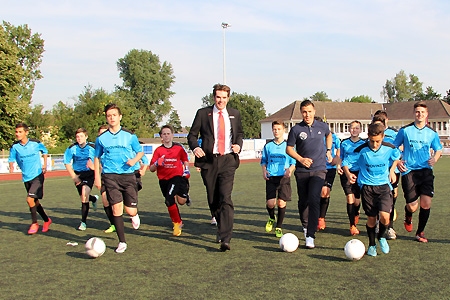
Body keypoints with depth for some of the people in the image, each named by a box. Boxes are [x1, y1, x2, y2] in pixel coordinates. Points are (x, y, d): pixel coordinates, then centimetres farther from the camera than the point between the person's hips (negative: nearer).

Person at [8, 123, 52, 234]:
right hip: (26, 178, 4)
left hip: (37, 176, -4)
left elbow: (44, 151, 12)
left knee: (30, 199, -18)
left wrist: (45, 164, 5)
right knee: (35, 202, 12)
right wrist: (11, 166, -23)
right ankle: (47, 220, 33)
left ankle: (34, 223, -1)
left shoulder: (36, 143, -7)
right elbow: (11, 159, -1)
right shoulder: (15, 147, -5)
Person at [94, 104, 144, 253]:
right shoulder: (101, 138, 7)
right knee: (116, 208, -6)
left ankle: (135, 216, 38)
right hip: (110, 176, 1)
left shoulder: (129, 135, 4)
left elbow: (140, 152, 12)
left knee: (131, 210, -2)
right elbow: (97, 158, 16)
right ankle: (122, 242, 6)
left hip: (128, 175, 0)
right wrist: (97, 177, 8)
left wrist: (134, 160, -10)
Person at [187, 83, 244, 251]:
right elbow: (192, 134, 6)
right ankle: (221, 228, 34)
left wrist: (238, 145, 3)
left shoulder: (234, 114, 12)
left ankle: (225, 239, -19)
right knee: (213, 200, 10)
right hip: (208, 161, 1)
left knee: (226, 198, -15)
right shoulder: (203, 113, 6)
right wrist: (195, 147, -14)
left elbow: (240, 133, 25)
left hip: (228, 161, -1)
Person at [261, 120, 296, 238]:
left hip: (284, 178, -1)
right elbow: (263, 161, 18)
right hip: (271, 177, 1)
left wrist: (290, 169, -12)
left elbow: (293, 162, 7)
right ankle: (271, 218, 27)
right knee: (270, 203, -7)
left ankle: (279, 227, 12)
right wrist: (264, 171, 0)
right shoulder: (268, 146, 10)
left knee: (281, 203, -7)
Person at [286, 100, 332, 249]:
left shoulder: (322, 126, 4)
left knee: (314, 200, -16)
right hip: (302, 171, 1)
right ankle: (305, 225, 37)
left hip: (318, 170, -1)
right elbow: (289, 148, 3)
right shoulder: (296, 129, -3)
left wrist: (328, 150, 18)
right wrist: (301, 159, -11)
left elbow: (329, 135, 28)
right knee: (303, 201, 10)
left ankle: (310, 236, -17)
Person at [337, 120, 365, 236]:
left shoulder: (364, 143, 7)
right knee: (350, 198, -11)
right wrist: (338, 166, -1)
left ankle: (356, 214, 38)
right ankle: (352, 225, -2)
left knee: (357, 200, 1)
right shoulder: (344, 143, 9)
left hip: (359, 173, 0)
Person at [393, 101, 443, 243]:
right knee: (412, 207, -6)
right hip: (409, 171, -2)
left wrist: (435, 159, -3)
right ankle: (408, 216, 33)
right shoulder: (405, 130, 1)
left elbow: (438, 150, 18)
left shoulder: (431, 133, 7)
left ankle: (420, 232, 15)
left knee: (426, 203, -7)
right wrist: (397, 161, -9)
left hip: (426, 171, 2)